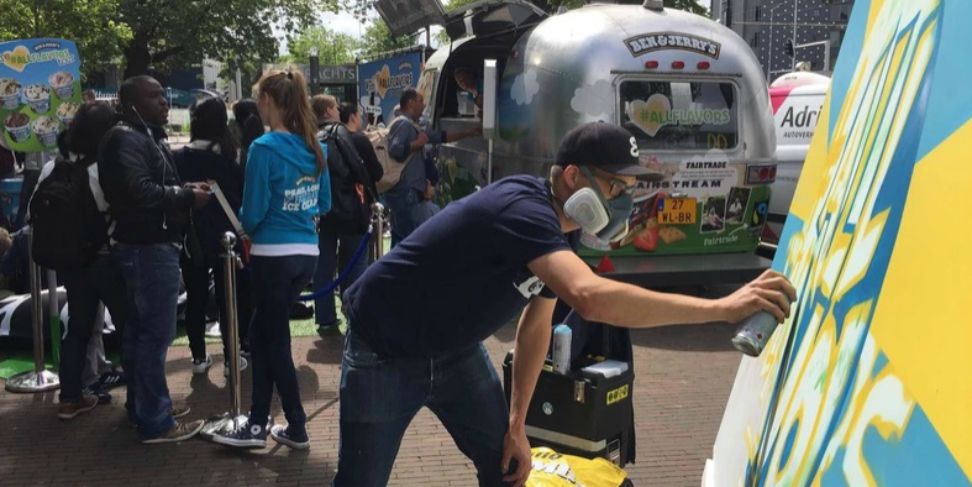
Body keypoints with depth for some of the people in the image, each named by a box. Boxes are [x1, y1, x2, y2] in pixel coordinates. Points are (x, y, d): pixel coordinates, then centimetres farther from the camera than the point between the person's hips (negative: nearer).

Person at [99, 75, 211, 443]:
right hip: (148, 247, -11)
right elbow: (140, 192, -26)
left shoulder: (146, 136, 18)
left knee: (139, 330, 17)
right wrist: (188, 197, -16)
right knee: (156, 333, -7)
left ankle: (142, 407, 28)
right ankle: (155, 422, -2)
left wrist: (184, 190, 6)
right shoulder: (127, 139, -15)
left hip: (147, 245, 11)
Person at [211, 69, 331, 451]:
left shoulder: (265, 148, -15)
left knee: (275, 339, 7)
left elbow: (252, 212, -13)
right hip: (307, 252, 7)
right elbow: (324, 204, 13)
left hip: (274, 255, -7)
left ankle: (297, 428, 17)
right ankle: (258, 422, 22)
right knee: (262, 331, 18)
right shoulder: (315, 148, 6)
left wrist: (250, 231, 7)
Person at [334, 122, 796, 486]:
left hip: (453, 351, 8)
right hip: (385, 354, -8)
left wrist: (516, 425, 6)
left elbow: (535, 325, 8)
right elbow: (592, 298, -49)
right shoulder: (522, 210, -33)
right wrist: (723, 307, -45)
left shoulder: (551, 227, -2)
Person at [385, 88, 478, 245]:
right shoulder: (403, 124, -9)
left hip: (404, 192, 10)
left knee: (401, 239, 11)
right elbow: (395, 150, -25)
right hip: (405, 192, -10)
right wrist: (418, 143, -13)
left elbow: (441, 137, 25)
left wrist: (470, 132, 27)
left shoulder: (412, 127, 21)